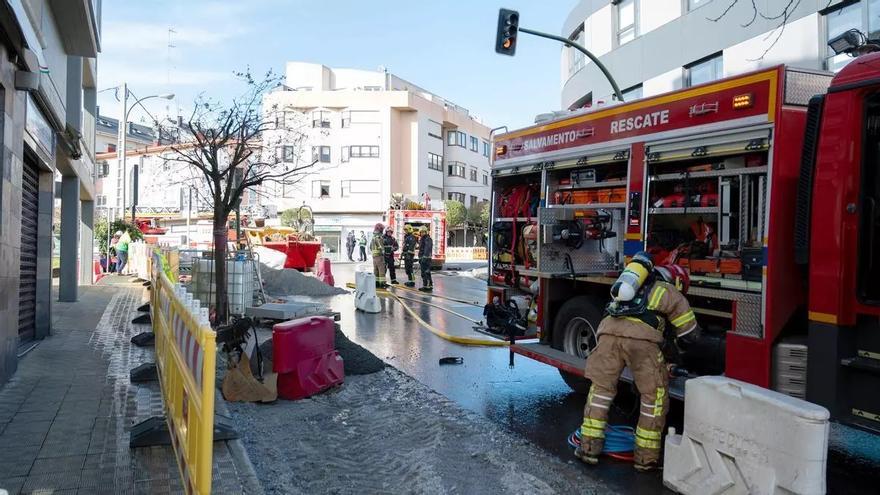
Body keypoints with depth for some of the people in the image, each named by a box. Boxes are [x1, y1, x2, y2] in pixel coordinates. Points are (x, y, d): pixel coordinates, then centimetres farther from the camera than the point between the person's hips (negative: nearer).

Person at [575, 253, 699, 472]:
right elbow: (691, 333, 27)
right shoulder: (672, 293, 23)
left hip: (609, 329, 4)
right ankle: (646, 457, 15)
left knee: (601, 388, 16)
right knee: (654, 395, 11)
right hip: (642, 337, -4)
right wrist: (677, 349, 49)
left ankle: (589, 447, 16)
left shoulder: (635, 281, 37)